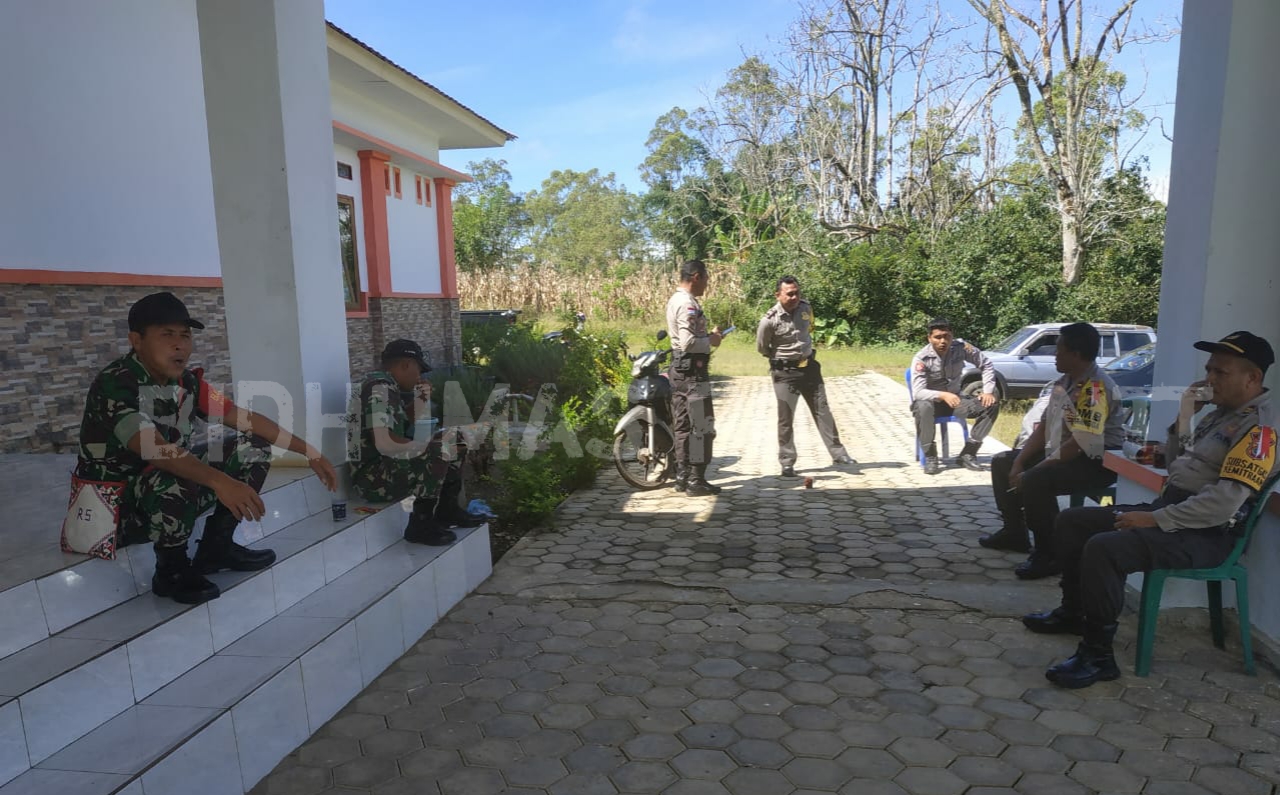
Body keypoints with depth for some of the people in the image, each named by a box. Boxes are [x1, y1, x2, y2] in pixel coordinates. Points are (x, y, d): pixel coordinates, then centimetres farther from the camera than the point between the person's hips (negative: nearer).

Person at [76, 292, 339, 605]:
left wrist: (310, 452, -3)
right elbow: (154, 449, -39)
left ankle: (216, 547, 9)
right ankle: (171, 570, -8)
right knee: (175, 484, -38)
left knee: (252, 445, 0)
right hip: (113, 503, -7)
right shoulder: (114, 385, -24)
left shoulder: (187, 382, -3)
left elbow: (246, 418, 1)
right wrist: (220, 481, -52)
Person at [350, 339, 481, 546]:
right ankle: (420, 524, -17)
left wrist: (422, 401, 4)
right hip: (373, 476, -10)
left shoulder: (391, 387, 11)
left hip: (390, 467, 10)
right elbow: (385, 443, -31)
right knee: (439, 452, -28)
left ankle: (447, 510, 16)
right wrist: (435, 447, -23)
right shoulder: (379, 389, -19)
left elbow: (405, 434, 17)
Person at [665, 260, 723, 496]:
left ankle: (682, 477, 20)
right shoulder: (688, 305, -18)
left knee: (683, 426, 13)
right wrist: (711, 341, -10)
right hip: (693, 370, -10)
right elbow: (688, 343, -25)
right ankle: (696, 481, -1)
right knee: (702, 427, -4)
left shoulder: (675, 300, 14)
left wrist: (708, 335, 11)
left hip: (679, 368, 10)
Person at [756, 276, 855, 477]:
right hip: (785, 372, -5)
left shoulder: (806, 308, -3)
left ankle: (837, 453, 16)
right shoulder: (770, 320, -20)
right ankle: (787, 463, 10)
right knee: (785, 418, 0)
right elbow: (762, 348, -5)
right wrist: (781, 358, 5)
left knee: (822, 411, 8)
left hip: (809, 367, 5)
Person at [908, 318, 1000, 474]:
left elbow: (986, 365, 3)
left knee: (991, 405, -14)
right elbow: (918, 392, -29)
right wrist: (942, 395, -46)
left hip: (954, 400, 5)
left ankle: (967, 454, -12)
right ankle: (930, 458, -25)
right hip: (931, 401, -4)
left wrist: (988, 391, -11)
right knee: (923, 406, -39)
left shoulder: (961, 347, -10)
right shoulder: (921, 359, -20)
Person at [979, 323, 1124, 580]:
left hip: (1097, 462, -10)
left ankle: (1049, 554, -17)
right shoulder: (1064, 381, 7)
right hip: (1063, 454, 10)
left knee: (1035, 481, -34)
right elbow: (1044, 426, 10)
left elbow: (1082, 444, -29)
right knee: (1002, 463, 13)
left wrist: (1033, 471, -25)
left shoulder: (1096, 387, -23)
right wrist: (1019, 463, 0)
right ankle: (1014, 532, 22)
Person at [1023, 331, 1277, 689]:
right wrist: (1184, 417, 5)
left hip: (1204, 534, -10)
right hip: (1168, 508, 10)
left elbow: (1224, 503, -25)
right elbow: (1175, 464, 20)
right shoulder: (1221, 412, 15)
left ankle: (1097, 656, -18)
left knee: (1103, 549, -32)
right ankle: (1073, 612, 22)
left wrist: (1155, 520, -21)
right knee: (1071, 522, 7)